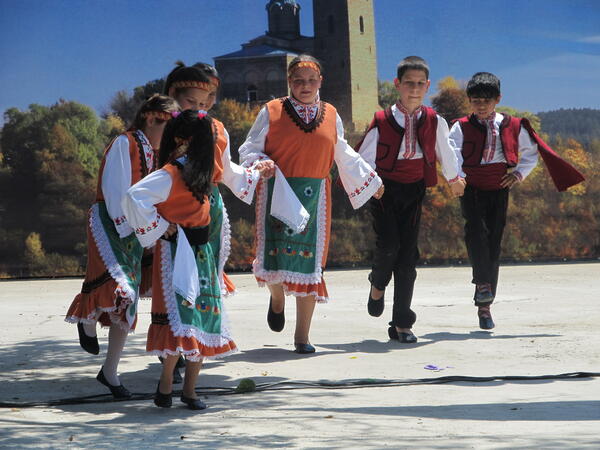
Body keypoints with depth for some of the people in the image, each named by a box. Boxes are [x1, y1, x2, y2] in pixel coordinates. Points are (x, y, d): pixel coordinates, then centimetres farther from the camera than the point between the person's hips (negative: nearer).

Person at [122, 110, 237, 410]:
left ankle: (189, 388, 10)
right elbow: (134, 198, -23)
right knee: (180, 318, -12)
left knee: (204, 316, 4)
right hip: (175, 252, -7)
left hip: (200, 253, 7)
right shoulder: (169, 175, -13)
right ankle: (166, 383, -1)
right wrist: (157, 228, -15)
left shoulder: (199, 171, 9)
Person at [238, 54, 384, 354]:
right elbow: (249, 149, 5)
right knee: (273, 256, -8)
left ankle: (302, 337, 6)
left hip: (313, 198, 2)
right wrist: (261, 163, -16)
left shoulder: (331, 116, 12)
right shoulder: (272, 112, 2)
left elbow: (344, 155, 25)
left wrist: (371, 180, 29)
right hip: (278, 194, -2)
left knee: (308, 260, -2)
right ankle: (277, 299, 30)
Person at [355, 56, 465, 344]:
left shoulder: (434, 122, 3)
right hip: (384, 189, -2)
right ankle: (378, 284, 15)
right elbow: (364, 157, 4)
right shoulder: (382, 122, -5)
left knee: (408, 255, -1)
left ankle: (402, 324, 5)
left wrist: (454, 179, 33)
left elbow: (444, 152, 20)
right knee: (388, 243, -20)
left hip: (414, 191, 2)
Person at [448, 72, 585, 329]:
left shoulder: (512, 127, 6)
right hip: (472, 190, -2)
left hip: (499, 190, 2)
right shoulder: (462, 128, 0)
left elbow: (531, 152, 19)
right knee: (476, 230, -29)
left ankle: (485, 305, 10)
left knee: (493, 245, 3)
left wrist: (520, 173, 4)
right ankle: (482, 282, -20)